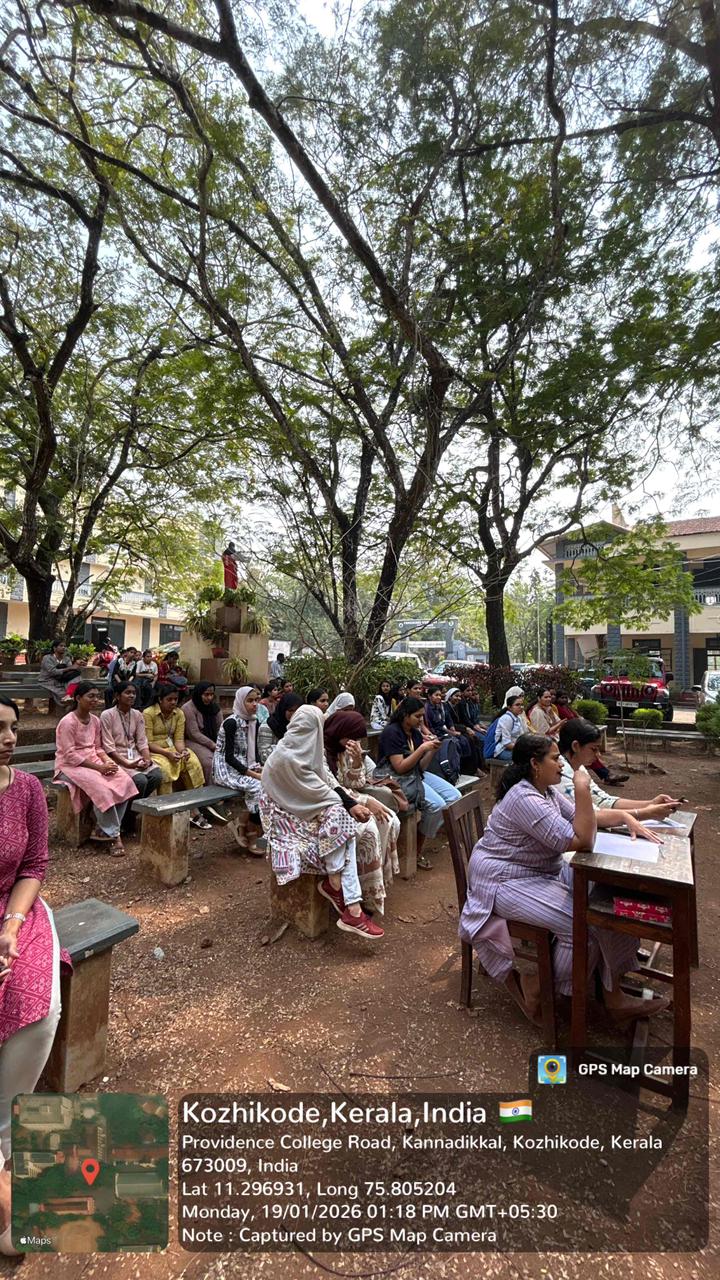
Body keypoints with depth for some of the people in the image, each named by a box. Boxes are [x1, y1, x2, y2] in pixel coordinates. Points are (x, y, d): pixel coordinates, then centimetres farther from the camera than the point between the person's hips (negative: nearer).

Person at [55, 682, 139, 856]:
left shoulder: (95, 720, 8)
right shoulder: (68, 722, -15)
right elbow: (70, 755, -19)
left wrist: (107, 762, -9)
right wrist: (99, 767, -21)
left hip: (93, 762, 7)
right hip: (70, 765, -7)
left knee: (125, 781, -18)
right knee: (101, 787, -32)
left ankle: (103, 829, -11)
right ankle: (113, 835, -18)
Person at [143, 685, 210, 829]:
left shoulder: (179, 713, 5)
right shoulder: (148, 713, -11)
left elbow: (179, 739, 2)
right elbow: (148, 743, -14)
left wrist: (182, 751, -20)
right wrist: (167, 753, -26)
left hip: (172, 749, 5)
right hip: (153, 751, -5)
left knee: (193, 763, -20)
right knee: (164, 768, -35)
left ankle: (194, 811, -16)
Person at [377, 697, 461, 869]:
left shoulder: (415, 733, 9)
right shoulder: (391, 732, -15)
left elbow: (421, 767, 7)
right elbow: (400, 767, -19)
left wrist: (432, 750, -9)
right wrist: (422, 748, -21)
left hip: (416, 775, 8)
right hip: (394, 779, -8)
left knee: (454, 796, -7)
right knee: (436, 804, -24)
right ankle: (416, 851, -5)